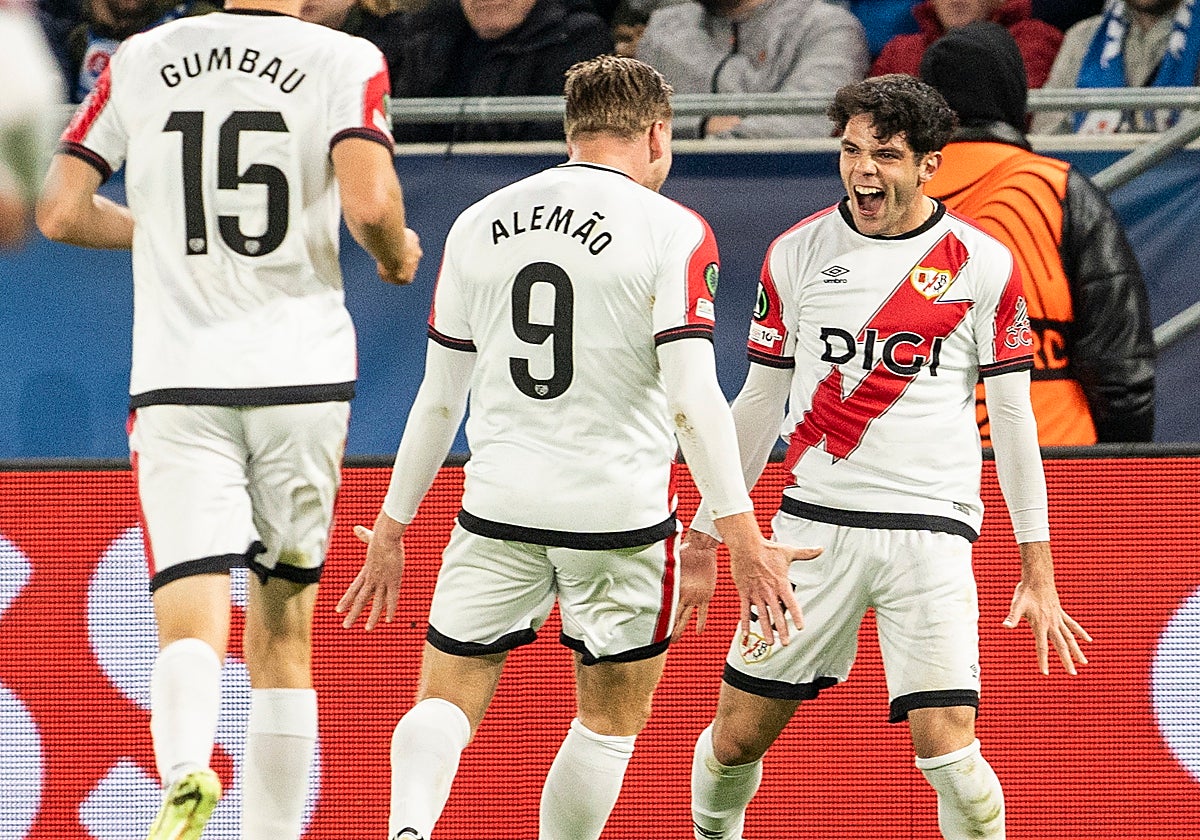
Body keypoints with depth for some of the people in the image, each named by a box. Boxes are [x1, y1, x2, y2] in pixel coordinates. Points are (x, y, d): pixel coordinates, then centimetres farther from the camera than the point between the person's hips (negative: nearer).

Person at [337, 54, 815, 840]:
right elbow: (693, 400, -13)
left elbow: (440, 397, 11)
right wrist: (743, 538, -12)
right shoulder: (671, 231, -5)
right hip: (620, 510, -3)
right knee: (613, 718, 14)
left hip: (499, 509, 3)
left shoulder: (479, 225, 8)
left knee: (447, 706, 5)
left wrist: (393, 525, 19)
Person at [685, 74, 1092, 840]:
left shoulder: (984, 266, -1)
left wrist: (1038, 573, 1)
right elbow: (760, 401, 15)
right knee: (738, 735, 3)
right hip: (814, 522, 2)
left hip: (929, 529, -2)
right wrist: (707, 527, 14)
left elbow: (1013, 420, 3)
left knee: (946, 744, -16)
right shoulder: (797, 254, 5)